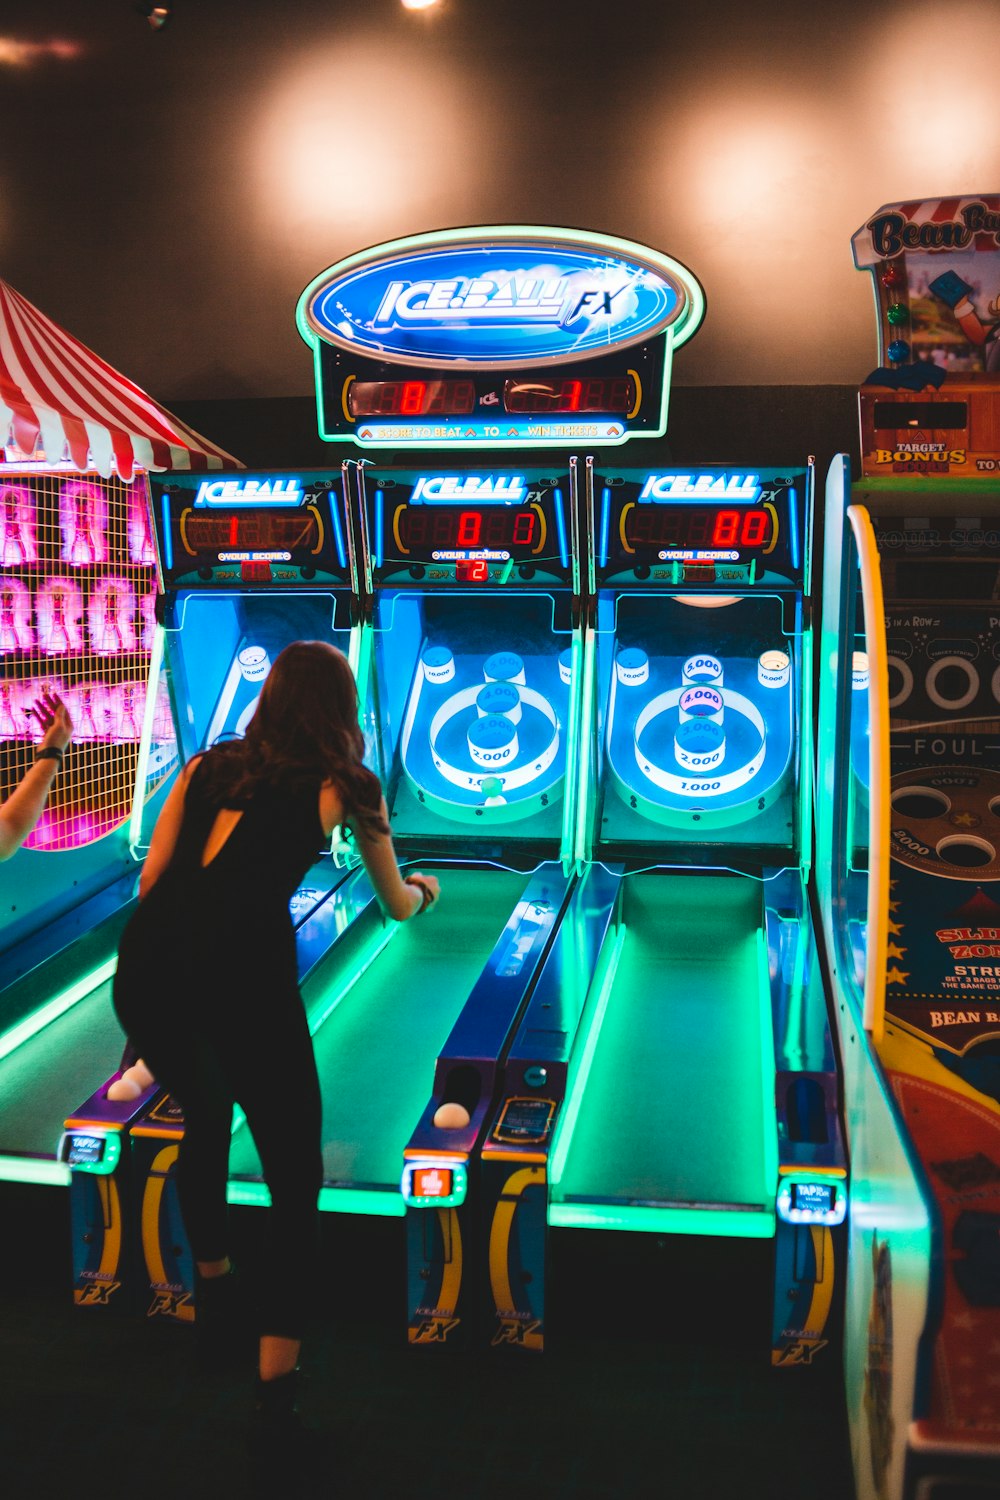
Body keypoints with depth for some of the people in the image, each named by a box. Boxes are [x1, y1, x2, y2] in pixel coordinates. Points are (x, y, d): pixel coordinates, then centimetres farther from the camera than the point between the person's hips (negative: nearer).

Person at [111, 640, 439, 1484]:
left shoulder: (207, 766, 24)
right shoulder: (346, 784, 18)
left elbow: (151, 881, 18)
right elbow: (398, 906, 32)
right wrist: (426, 890, 54)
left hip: (146, 956, 4)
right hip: (244, 964, -4)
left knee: (203, 1120, 31)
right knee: (295, 1180, 11)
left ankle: (214, 1297, 48)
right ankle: (275, 1404, 7)